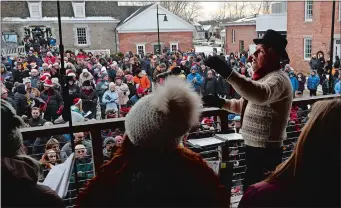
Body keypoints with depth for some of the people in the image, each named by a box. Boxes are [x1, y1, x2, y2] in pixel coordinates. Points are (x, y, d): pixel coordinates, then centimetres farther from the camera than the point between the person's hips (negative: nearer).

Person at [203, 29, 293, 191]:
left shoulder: (278, 78, -20)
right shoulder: (264, 76, 14)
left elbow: (261, 95, -44)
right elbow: (246, 104, 22)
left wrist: (228, 73, -53)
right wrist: (221, 103, 7)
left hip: (266, 152, -10)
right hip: (255, 148, 10)